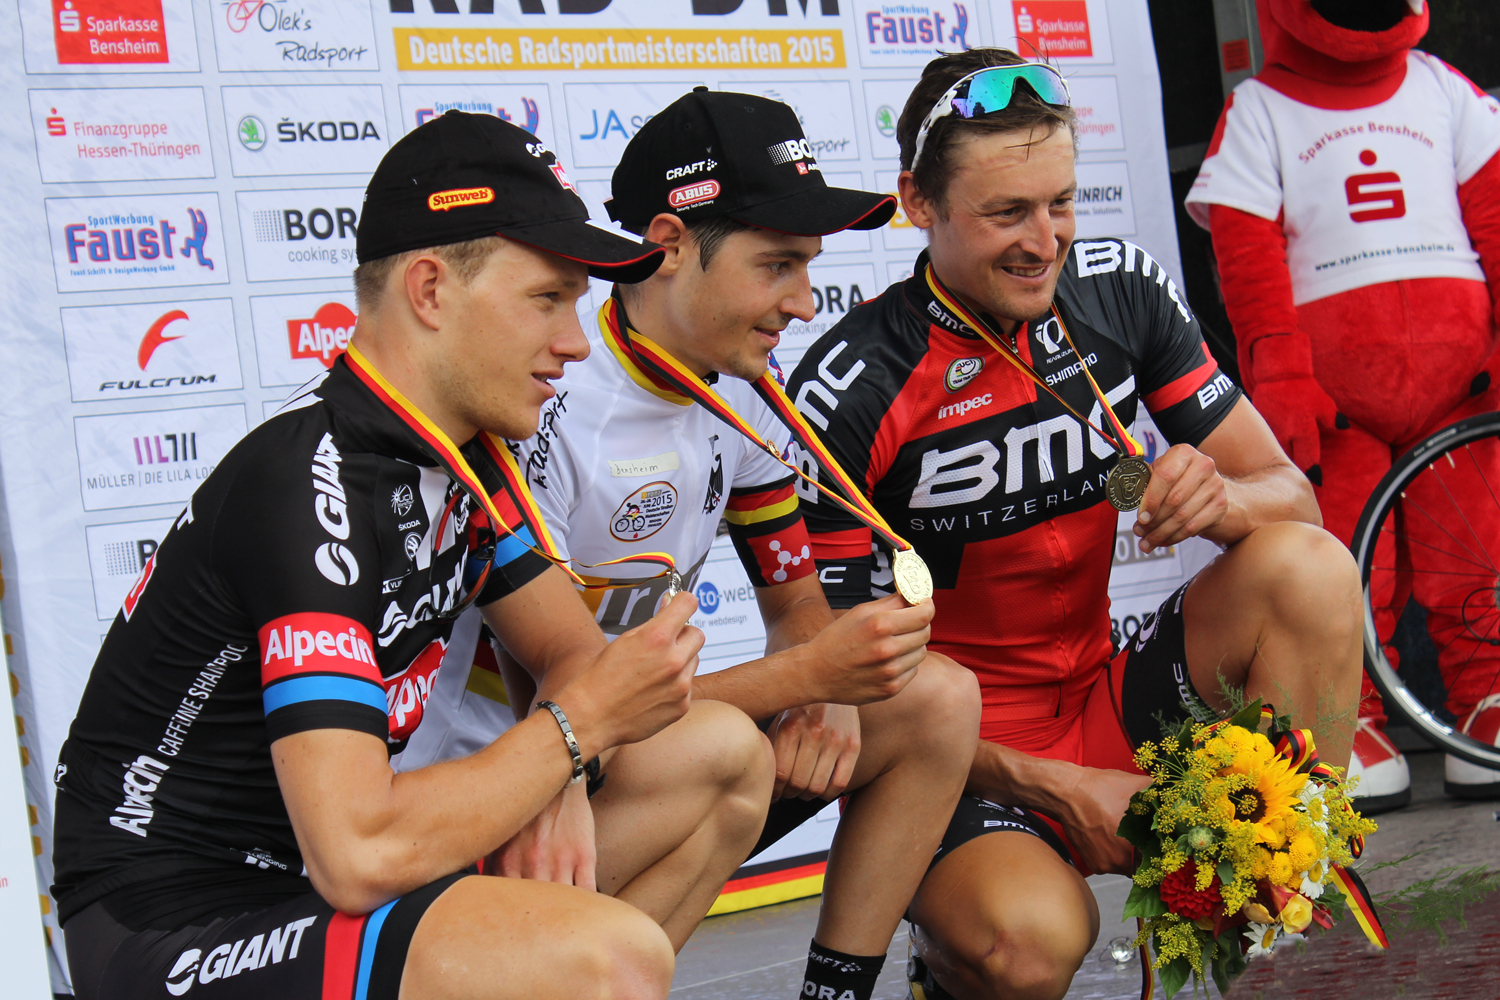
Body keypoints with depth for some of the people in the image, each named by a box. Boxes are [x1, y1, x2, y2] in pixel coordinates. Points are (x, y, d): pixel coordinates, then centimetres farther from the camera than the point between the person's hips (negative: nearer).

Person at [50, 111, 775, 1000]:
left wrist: (552, 788, -9)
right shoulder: (310, 484, -23)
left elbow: (569, 649, 14)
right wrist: (579, 725, -18)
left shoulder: (461, 453, 4)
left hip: (328, 870, 9)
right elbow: (358, 856, -30)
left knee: (724, 753, 6)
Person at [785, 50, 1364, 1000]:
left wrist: (1223, 498, -23)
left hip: (1103, 701, 5)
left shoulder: (1123, 289, -2)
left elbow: (1291, 496, 2)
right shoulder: (847, 393, -17)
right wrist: (1057, 790, -21)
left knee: (1308, 568, -20)